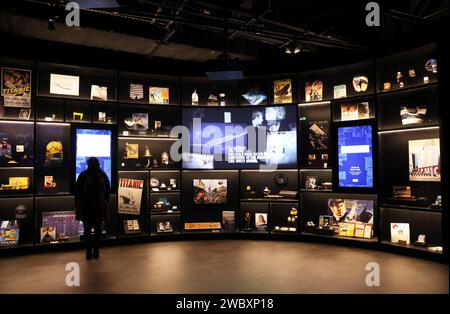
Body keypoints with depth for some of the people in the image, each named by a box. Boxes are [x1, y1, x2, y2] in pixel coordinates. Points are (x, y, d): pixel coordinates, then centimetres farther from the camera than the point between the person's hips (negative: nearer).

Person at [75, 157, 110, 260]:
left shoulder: (83, 175, -5)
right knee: (98, 228, 8)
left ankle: (89, 251, 6)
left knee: (87, 229, 5)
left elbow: (77, 191, -4)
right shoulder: (103, 175, 1)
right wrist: (106, 203, 13)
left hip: (86, 206, -2)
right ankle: (96, 251, 11)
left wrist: (77, 204, 5)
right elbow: (107, 191, 5)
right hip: (100, 206, 2)